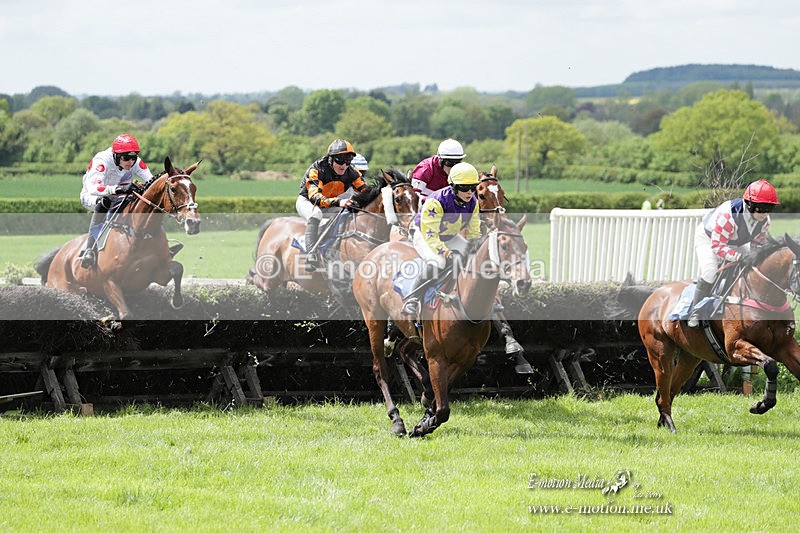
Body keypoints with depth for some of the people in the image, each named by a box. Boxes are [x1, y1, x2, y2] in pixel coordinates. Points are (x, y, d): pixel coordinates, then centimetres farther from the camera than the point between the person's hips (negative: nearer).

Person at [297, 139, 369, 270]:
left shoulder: (351, 173, -12)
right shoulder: (317, 170, -30)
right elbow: (315, 197, -42)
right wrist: (338, 202, -57)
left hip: (331, 202, 6)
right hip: (306, 200, -6)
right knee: (315, 214, -39)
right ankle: (311, 255, -44)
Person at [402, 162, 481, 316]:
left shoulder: (473, 203, -12)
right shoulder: (436, 201, -34)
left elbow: (473, 233, -1)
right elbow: (430, 235, -33)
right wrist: (446, 251, -45)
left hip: (450, 237, 7)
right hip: (423, 234, -7)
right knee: (437, 261, -35)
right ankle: (411, 301, -34)